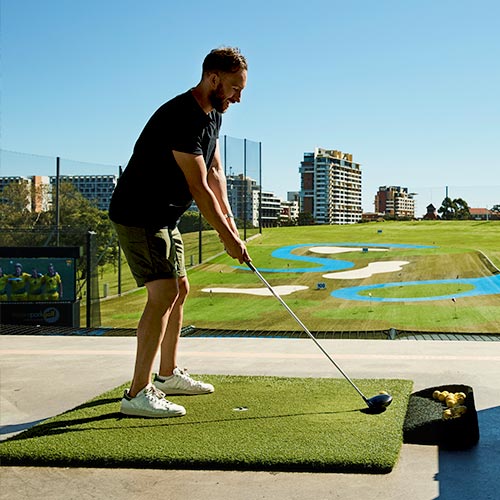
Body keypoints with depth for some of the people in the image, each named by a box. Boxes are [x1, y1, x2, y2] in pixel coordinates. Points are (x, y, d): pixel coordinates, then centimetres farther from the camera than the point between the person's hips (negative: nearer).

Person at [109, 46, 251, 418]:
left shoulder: (213, 115, 9)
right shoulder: (181, 118, -24)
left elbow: (215, 172, 10)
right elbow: (198, 186, -23)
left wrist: (228, 219, -1)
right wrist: (227, 236, -17)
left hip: (164, 217, 11)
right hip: (139, 216, -11)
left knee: (180, 290, 15)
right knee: (163, 294, -18)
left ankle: (168, 374, 29)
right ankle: (138, 394, -15)